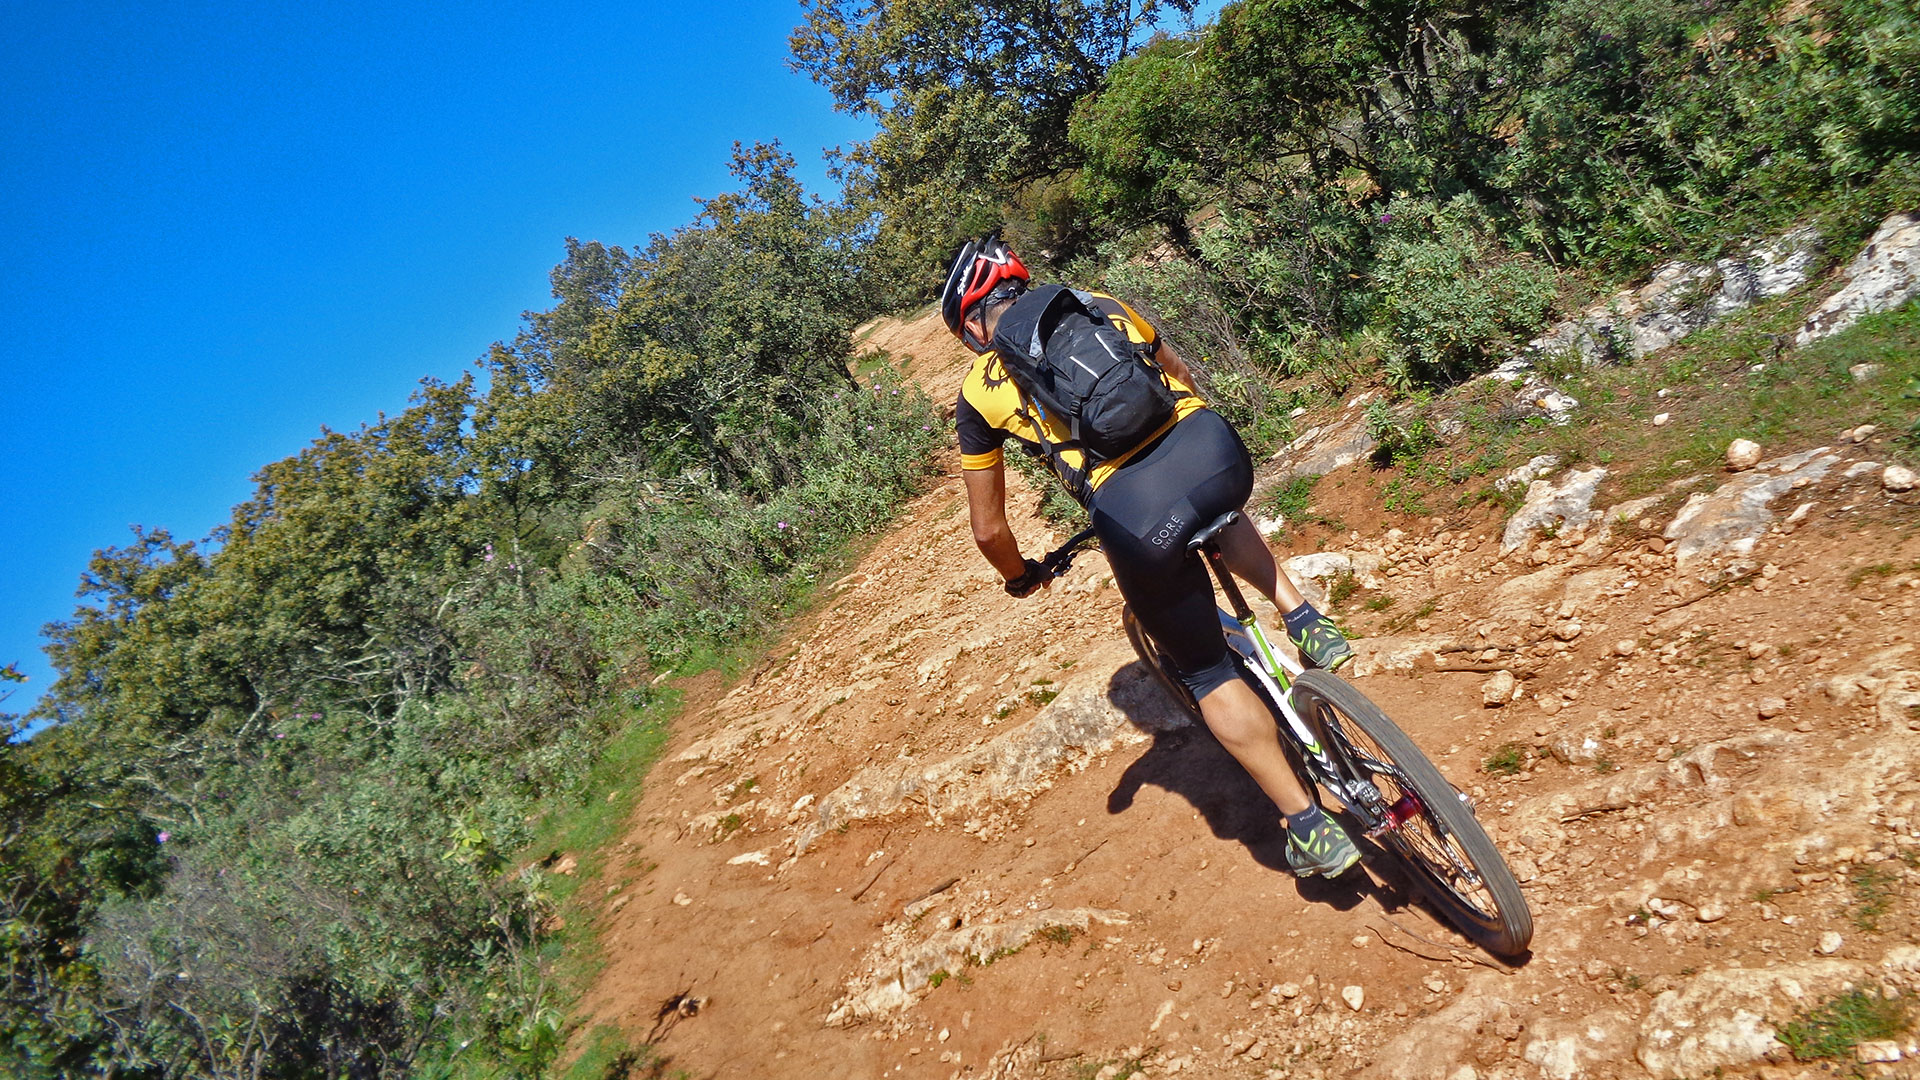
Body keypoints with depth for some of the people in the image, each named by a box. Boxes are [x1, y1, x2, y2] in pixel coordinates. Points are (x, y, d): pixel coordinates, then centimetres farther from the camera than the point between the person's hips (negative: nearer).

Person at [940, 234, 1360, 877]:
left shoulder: (979, 390, 19)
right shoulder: (1098, 305, 27)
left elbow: (988, 529, 23)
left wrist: (1020, 577, 44)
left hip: (1130, 511, -3)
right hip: (1218, 450, 3)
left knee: (1206, 672, 19)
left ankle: (1311, 831, 23)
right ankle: (1304, 622, 25)